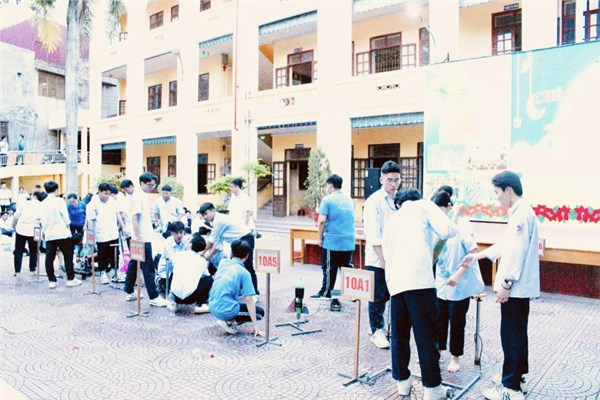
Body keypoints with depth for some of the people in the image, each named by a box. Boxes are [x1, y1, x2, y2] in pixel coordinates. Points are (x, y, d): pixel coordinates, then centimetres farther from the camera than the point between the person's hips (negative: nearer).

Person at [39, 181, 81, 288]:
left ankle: (51, 281, 8)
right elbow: (65, 217, -8)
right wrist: (67, 227, 11)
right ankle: (71, 279, 7)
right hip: (62, 233, -4)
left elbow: (42, 220, 10)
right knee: (68, 256, 5)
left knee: (49, 258, 6)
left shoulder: (43, 203, 6)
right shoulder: (59, 201, -8)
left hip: (49, 234, 5)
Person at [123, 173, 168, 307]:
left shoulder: (143, 195, 13)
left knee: (134, 264, 15)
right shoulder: (138, 197, -15)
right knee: (148, 268, -6)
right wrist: (137, 239, -24)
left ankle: (129, 293, 26)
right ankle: (154, 297, -2)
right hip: (143, 238, -10)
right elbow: (134, 218, -21)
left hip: (144, 237, 10)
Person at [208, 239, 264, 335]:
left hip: (212, 307, 7)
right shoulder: (244, 273, -10)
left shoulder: (223, 263, 5)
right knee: (260, 312, 10)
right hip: (225, 310, -7)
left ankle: (228, 319, 11)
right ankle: (229, 322, -4)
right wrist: (255, 324, -11)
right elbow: (249, 300, -14)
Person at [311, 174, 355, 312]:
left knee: (330, 270, 4)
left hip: (332, 242, -5)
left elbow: (321, 221, -13)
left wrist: (320, 238, -2)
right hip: (349, 242, 5)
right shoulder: (349, 200, 10)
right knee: (348, 269, 13)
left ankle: (334, 300, 8)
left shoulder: (327, 199, -7)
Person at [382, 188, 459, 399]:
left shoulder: (392, 219, 27)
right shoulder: (424, 206, 12)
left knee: (399, 334, 14)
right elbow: (448, 231, -1)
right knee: (425, 335, 1)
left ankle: (402, 381, 24)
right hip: (419, 279, -5)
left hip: (395, 281, 5)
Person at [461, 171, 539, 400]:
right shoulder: (519, 212, 14)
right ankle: (517, 375, 33)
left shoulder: (521, 213, -17)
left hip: (516, 287, -10)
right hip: (520, 286, 10)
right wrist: (478, 256, 24)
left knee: (512, 335, -3)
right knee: (517, 333, 19)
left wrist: (506, 283, -20)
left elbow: (517, 252, -23)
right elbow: (506, 245, 22)